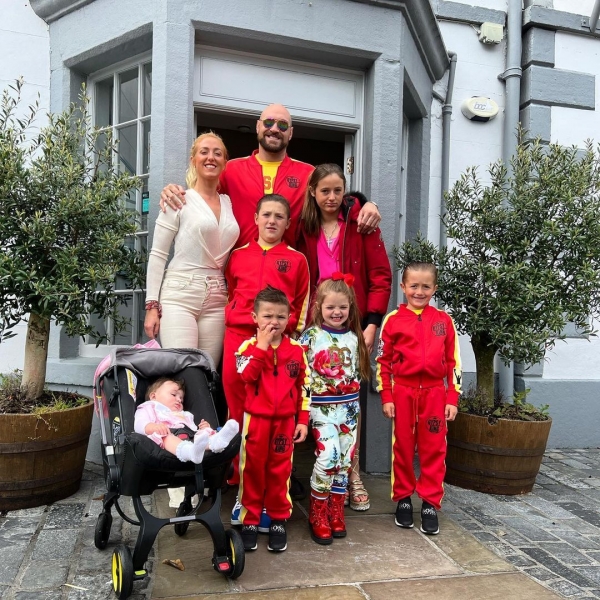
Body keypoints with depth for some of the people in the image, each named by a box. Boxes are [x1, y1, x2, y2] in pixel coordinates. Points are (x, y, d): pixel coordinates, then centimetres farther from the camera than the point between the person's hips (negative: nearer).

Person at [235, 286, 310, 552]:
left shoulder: (296, 349, 1)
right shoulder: (248, 346, -4)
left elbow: (304, 387, 5)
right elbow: (248, 376, -22)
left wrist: (303, 420, 2)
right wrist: (262, 345, -21)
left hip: (285, 420, 1)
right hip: (256, 418, -1)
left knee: (280, 470, 10)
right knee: (252, 469, 8)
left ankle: (278, 520, 24)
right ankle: (250, 520, 21)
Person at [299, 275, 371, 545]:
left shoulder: (354, 338, 8)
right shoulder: (310, 336, -5)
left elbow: (358, 374, 15)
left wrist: (355, 404, 11)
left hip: (349, 406, 5)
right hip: (322, 406, -4)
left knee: (345, 459, 6)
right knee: (328, 456, -14)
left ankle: (335, 512, 22)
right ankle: (317, 514, 4)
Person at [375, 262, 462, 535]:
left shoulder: (443, 320, 4)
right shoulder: (393, 320, 0)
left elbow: (453, 362, 6)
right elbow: (383, 362, 2)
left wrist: (453, 398, 2)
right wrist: (386, 397, -2)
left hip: (435, 393, 1)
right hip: (403, 392, -1)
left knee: (434, 449, 6)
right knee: (403, 448, 9)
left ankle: (430, 503, 17)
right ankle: (403, 499, 24)